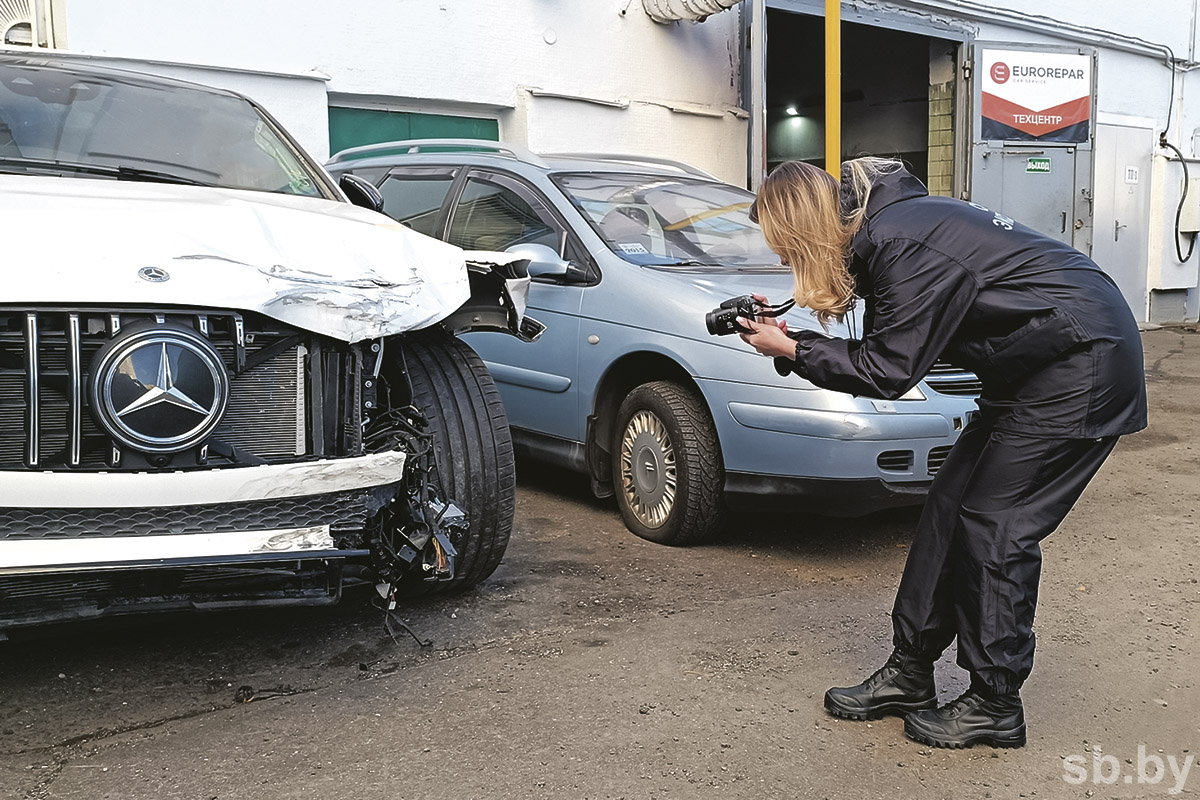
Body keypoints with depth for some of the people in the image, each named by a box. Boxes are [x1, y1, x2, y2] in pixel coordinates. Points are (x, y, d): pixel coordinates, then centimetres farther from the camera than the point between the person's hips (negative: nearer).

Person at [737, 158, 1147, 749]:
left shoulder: (900, 246, -24)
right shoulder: (880, 224, 6)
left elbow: (887, 371, -20)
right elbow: (882, 349, 8)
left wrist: (791, 350, -12)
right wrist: (786, 334, 0)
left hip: (1082, 366, -10)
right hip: (1038, 367, 10)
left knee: (995, 527, -7)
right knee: (951, 505, 8)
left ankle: (994, 706, 8)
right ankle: (908, 674, 17)